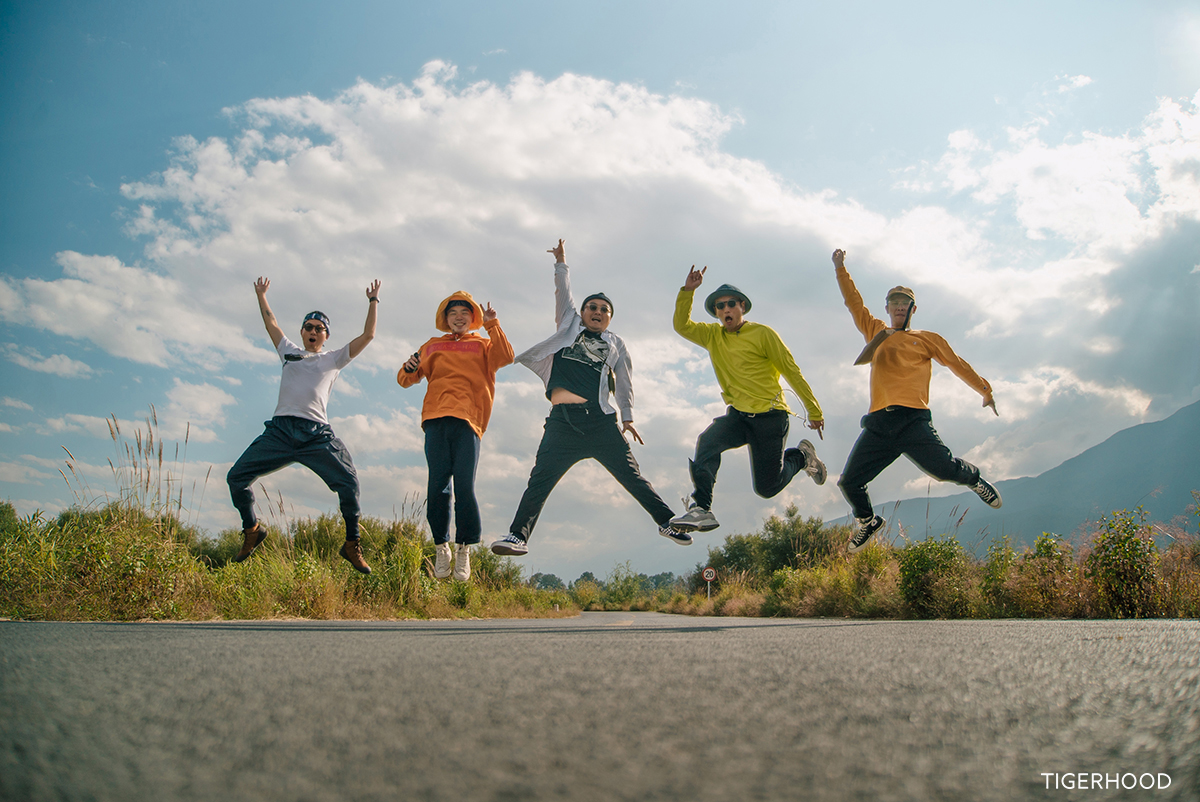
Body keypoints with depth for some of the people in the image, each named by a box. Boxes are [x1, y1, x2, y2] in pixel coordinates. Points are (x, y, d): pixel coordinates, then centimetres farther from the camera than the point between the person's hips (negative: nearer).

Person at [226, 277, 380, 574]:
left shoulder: (334, 358, 18)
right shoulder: (289, 352, 25)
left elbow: (368, 335, 14)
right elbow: (271, 323, 32)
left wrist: (373, 301, 13)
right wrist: (261, 294, 37)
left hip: (317, 434, -2)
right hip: (280, 429, 3)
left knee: (348, 482, -20)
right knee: (236, 477, -6)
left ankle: (352, 544, -5)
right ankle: (252, 530, 16)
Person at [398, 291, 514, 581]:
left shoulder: (482, 345, 20)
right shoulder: (432, 346, 25)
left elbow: (505, 357, 0)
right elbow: (407, 380, 21)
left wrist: (492, 326, -6)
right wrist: (408, 369, -1)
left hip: (467, 421, -2)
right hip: (436, 419, 2)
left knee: (464, 486, -13)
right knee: (438, 486, -6)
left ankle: (464, 549, -5)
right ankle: (441, 548, 5)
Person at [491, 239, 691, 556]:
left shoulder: (615, 343, 19)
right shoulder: (569, 326, 20)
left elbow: (624, 382, 16)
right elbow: (563, 293, 23)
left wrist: (627, 416, 8)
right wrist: (561, 263, 28)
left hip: (600, 421, 0)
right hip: (563, 421, 0)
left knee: (631, 476, 0)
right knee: (539, 481, -8)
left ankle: (667, 522, 9)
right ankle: (518, 536, -7)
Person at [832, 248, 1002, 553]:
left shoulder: (926, 339, 15)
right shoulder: (875, 331, 22)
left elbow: (957, 363, 20)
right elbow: (854, 302, 25)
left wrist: (984, 390, 22)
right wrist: (840, 269, 22)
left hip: (912, 419, -2)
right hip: (878, 423, 3)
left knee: (944, 468, -18)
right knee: (849, 482, -5)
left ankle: (974, 479, 19)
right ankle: (867, 521, 25)